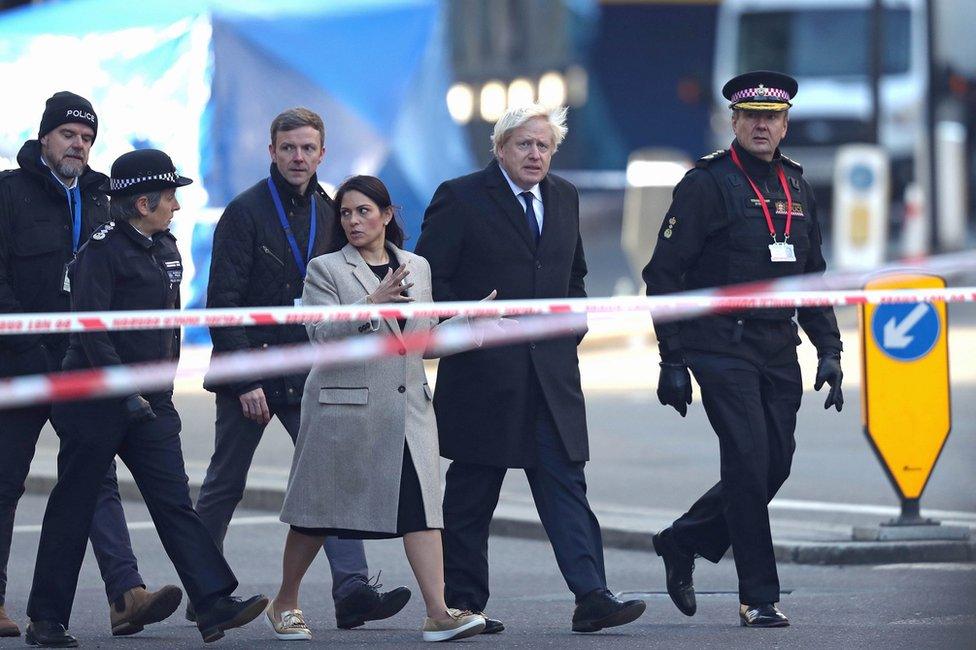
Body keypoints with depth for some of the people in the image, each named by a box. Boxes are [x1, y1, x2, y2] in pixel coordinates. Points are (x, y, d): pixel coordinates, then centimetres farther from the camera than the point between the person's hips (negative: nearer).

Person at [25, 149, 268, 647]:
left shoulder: (165, 248, 13)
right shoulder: (102, 250, -12)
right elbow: (89, 329, -19)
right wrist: (126, 391, -24)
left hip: (149, 403, 7)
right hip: (94, 401, -7)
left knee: (173, 502, -3)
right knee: (72, 508, 1)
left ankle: (214, 605, -12)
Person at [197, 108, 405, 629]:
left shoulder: (328, 214, 10)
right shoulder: (245, 212, -7)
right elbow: (223, 303, -11)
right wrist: (245, 381, -16)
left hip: (309, 375, 4)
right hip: (251, 373, -4)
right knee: (225, 484, 6)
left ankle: (352, 590, -18)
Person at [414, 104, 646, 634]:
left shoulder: (564, 199, 14)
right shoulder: (460, 199, -4)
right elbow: (428, 279, -5)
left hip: (552, 370, 4)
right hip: (482, 372, -4)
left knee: (565, 485, -4)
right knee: (470, 495, 4)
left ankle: (591, 597, -11)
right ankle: (461, 602, 12)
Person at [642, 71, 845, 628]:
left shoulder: (797, 189, 13)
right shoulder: (706, 184, -6)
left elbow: (812, 278, 21)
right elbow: (664, 275, -8)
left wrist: (830, 351, 11)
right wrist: (671, 361, -12)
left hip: (779, 351, 6)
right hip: (721, 347, -6)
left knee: (776, 465, 5)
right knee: (749, 463, -11)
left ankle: (683, 541, 26)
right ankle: (760, 598, -4)